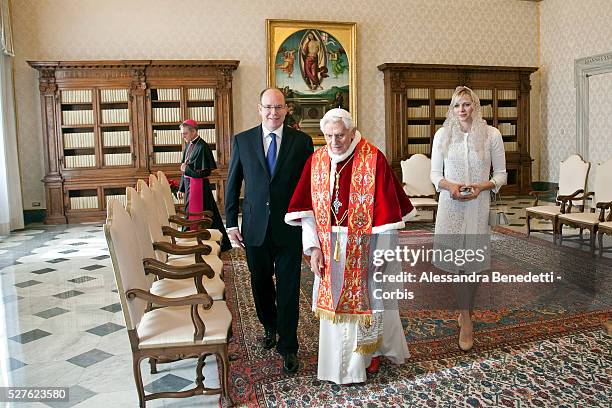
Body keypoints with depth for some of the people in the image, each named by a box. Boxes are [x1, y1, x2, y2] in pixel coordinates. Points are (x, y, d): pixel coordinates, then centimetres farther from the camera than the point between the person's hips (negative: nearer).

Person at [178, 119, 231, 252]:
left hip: (199, 185, -9)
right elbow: (184, 167, 14)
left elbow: (205, 172, -20)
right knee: (190, 213, 17)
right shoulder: (188, 145, 8)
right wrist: (182, 188, 15)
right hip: (189, 183, 9)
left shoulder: (202, 147, -18)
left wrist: (187, 169, -11)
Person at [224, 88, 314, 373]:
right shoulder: (242, 140, 2)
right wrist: (231, 223, 1)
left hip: (290, 228, -2)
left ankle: (288, 347, 18)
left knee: (288, 288, 4)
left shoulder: (302, 141, -1)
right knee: (260, 283, 18)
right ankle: (269, 327, 44)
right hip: (255, 228, 2)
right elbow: (232, 184, 5)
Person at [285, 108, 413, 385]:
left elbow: (386, 210, -14)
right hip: (330, 249, 4)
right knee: (333, 301, 14)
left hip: (365, 247, -3)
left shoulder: (373, 159, -13)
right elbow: (307, 209, -1)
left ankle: (374, 349, 40)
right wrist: (313, 247, -8)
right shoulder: (316, 160, -1)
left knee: (367, 298, 13)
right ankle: (338, 360, 36)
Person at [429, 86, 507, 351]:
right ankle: (466, 314, 25)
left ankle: (464, 314, 15)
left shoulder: (491, 134, 1)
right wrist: (450, 186, -14)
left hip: (478, 204, -1)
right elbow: (435, 174, 6)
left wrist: (481, 186, -15)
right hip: (450, 203, 1)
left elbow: (501, 174, 4)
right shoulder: (442, 135, 4)